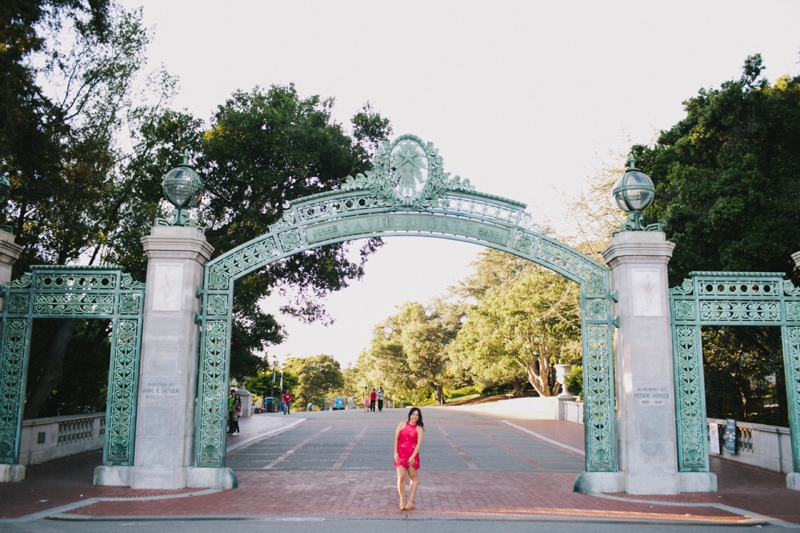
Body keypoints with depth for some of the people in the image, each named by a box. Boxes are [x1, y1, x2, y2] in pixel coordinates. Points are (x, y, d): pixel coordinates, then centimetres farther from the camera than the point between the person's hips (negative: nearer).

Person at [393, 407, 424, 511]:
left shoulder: (419, 428, 3)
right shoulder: (402, 424, 8)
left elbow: (419, 443, -6)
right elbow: (396, 438, 3)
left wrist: (413, 456, -15)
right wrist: (395, 452, -7)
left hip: (412, 455, 0)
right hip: (400, 455, 0)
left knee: (414, 477, 6)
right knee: (401, 477, -9)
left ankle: (411, 501, 14)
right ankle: (402, 501, 2)